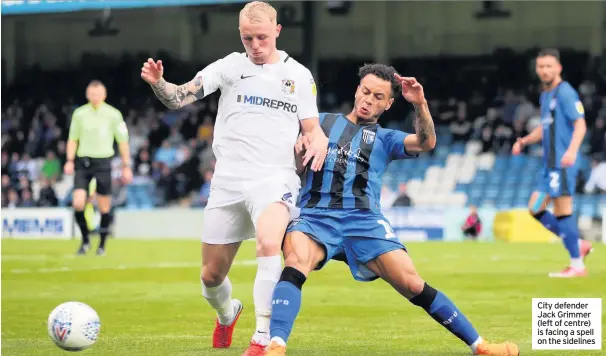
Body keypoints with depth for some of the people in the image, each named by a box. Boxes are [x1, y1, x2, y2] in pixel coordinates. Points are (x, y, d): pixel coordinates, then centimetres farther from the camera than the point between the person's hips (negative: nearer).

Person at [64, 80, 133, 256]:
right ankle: (85, 240, 9)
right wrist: (70, 161, -1)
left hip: (103, 162, -1)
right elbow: (73, 139, 12)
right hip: (83, 161, 1)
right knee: (78, 203, -11)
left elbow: (122, 142, 5)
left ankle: (102, 245, 15)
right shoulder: (79, 114, 5)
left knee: (104, 207, 1)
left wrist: (126, 167, 1)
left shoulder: (113, 115, 0)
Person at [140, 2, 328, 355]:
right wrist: (158, 82, -25)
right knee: (211, 275, 10)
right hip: (229, 181, 2)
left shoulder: (299, 75, 6)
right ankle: (227, 314, 46)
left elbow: (312, 128, 11)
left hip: (274, 179, -2)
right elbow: (180, 97, -3)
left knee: (269, 244, -33)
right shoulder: (231, 66, 5)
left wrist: (320, 140, -13)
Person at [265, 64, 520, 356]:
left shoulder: (385, 139, 20)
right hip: (315, 216, 0)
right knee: (295, 264, -33)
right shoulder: (322, 123, 22)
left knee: (413, 286, -11)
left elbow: (426, 143, 1)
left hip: (363, 221, 0)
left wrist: (420, 103, -15)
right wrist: (301, 145, -2)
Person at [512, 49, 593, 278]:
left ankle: (577, 266, -3)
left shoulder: (565, 93, -10)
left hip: (563, 164, -10)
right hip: (550, 163, 10)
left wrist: (572, 150, -33)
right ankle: (578, 244, 15)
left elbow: (580, 124, -19)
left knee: (562, 211, -9)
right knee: (535, 208, 9)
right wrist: (524, 141, 14)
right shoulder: (545, 95, 18)